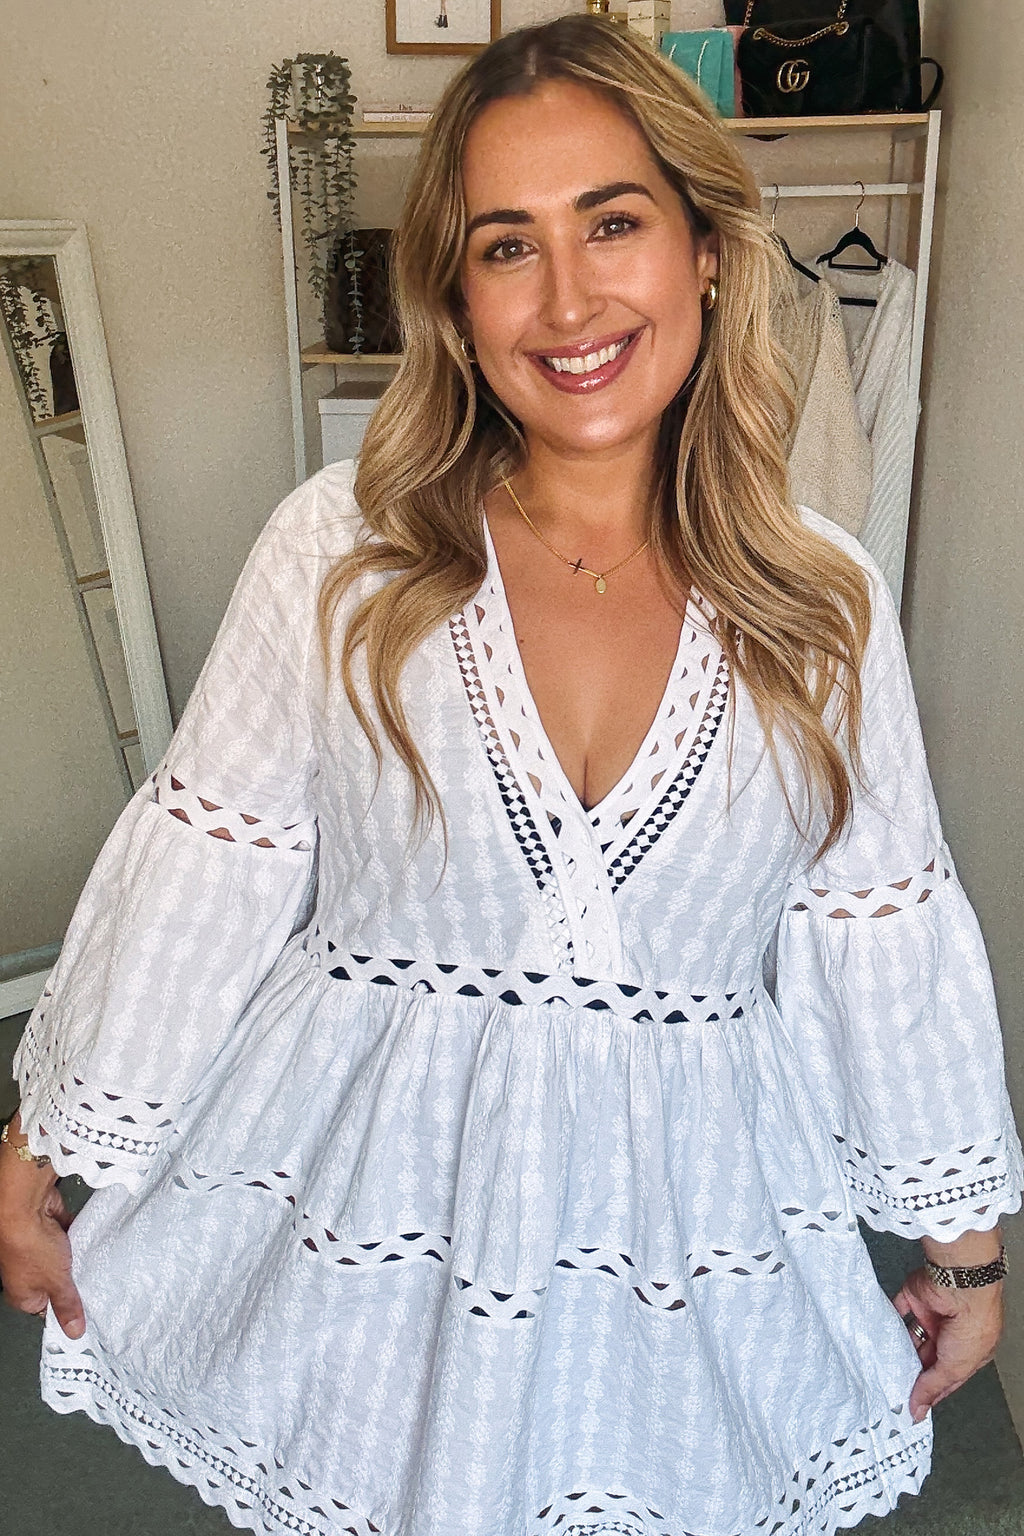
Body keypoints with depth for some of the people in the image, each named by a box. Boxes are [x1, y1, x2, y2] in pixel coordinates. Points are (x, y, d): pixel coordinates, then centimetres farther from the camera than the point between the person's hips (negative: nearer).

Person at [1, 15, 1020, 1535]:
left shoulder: (821, 601, -6)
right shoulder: (345, 550, -11)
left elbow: (885, 941, 1)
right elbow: (200, 871, -6)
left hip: (688, 1208, 1)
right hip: (373, 1180, 0)